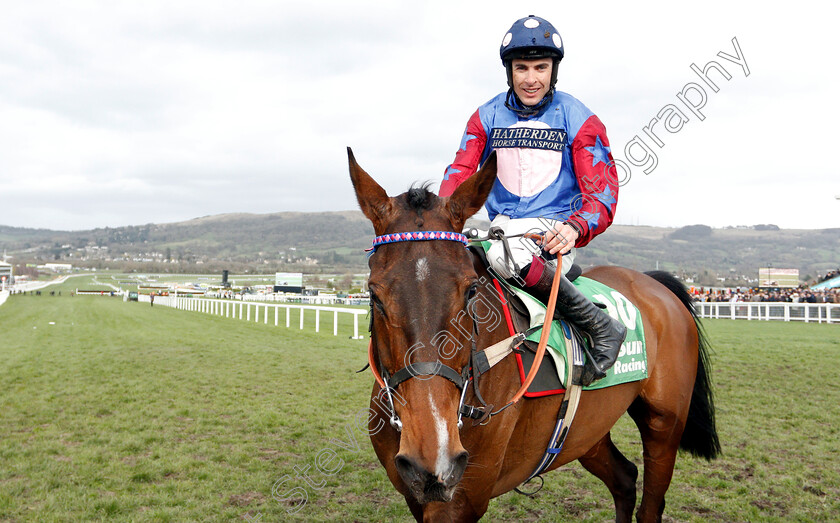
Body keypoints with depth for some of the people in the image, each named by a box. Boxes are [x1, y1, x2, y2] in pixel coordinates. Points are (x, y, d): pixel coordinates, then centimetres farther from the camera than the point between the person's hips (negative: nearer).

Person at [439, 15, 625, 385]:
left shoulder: (578, 120, -1)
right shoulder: (486, 117, 9)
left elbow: (602, 192, -6)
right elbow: (461, 171, 1)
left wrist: (575, 227, -29)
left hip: (554, 229, -5)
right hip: (502, 227, 5)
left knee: (504, 255, -38)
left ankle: (601, 327, -23)